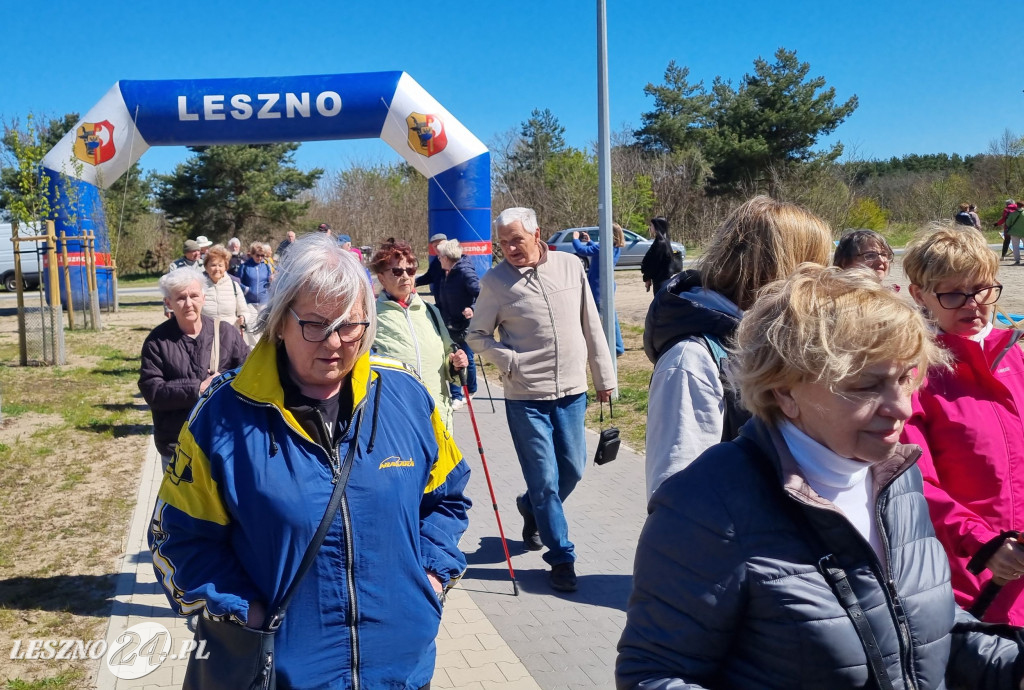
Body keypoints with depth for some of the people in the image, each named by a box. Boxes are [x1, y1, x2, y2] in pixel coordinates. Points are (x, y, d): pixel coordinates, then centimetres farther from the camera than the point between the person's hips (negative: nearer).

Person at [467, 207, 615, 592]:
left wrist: (603, 376, 9)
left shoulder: (570, 265, 0)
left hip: (572, 391, 3)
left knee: (573, 470, 15)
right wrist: (508, 360, -16)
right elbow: (477, 336, 2)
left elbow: (591, 325, 6)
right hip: (526, 397, -3)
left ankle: (531, 508, 44)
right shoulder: (495, 281, -7)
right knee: (545, 480, 1)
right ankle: (561, 557, 18)